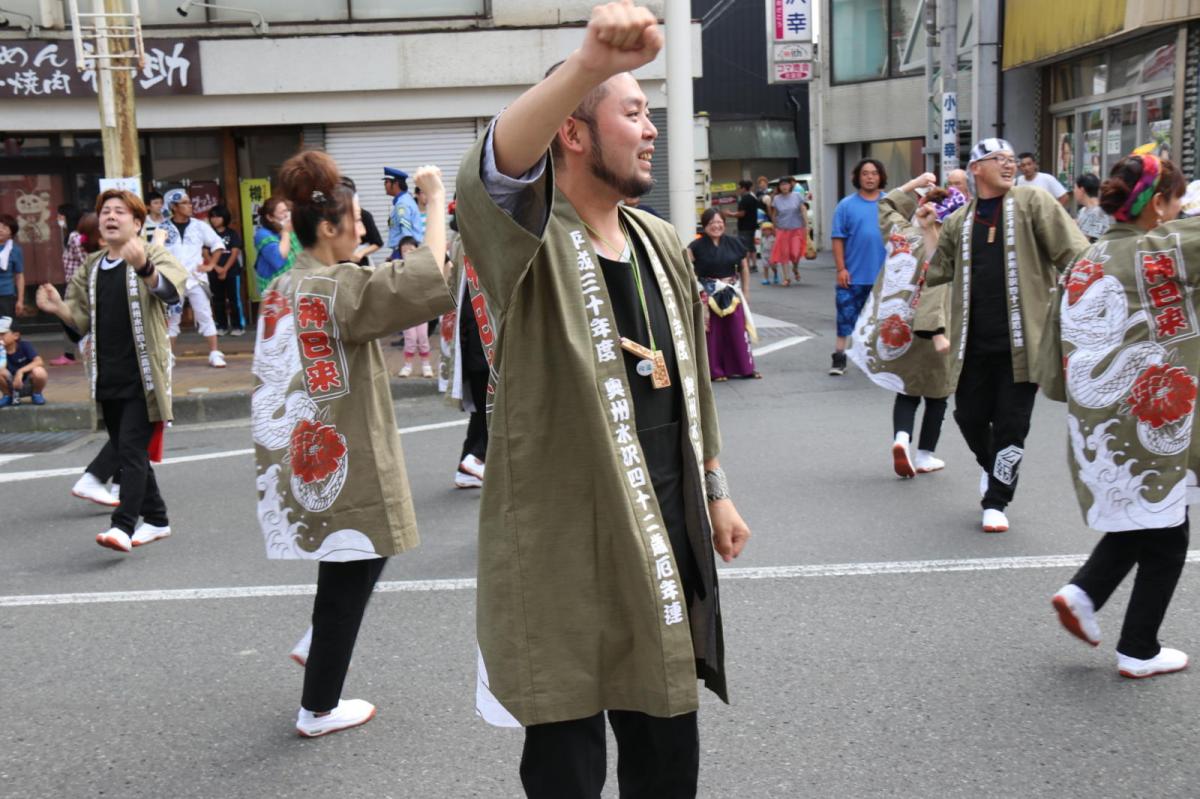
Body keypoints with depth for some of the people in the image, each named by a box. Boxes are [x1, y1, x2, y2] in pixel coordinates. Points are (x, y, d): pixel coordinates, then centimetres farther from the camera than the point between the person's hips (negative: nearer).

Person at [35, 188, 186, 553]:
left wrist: (144, 267, -46)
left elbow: (171, 290, -26)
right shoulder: (91, 268, 14)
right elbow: (83, 319, 19)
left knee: (132, 448, -11)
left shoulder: (153, 255, -4)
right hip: (108, 378, 7)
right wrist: (58, 307, -2)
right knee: (128, 452, 12)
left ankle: (123, 526, -12)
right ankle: (156, 520, 24)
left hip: (142, 376, -7)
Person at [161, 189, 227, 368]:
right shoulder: (163, 229, -1)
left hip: (196, 278, 0)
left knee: (205, 316, -3)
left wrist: (210, 265, 0)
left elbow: (218, 244, 8)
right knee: (171, 318, 9)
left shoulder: (199, 226, 1)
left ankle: (214, 353, -1)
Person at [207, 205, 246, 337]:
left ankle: (239, 326, 2)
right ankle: (222, 326, 12)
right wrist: (216, 267, -12)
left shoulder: (233, 234, 3)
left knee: (234, 299, -2)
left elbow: (235, 253, -4)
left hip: (232, 271, -2)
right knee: (218, 301, 5)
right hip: (214, 273, 2)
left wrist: (225, 269, -12)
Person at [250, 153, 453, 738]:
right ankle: (319, 709, 16)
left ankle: (316, 643, 27)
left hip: (298, 457, 9)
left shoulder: (280, 291, 9)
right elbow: (428, 275, -25)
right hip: (343, 463, -9)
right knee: (351, 575, 5)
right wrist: (436, 198, -15)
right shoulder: (340, 287, -18)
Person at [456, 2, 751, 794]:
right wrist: (588, 64, -54)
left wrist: (716, 492, 20)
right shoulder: (533, 241, -14)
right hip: (564, 553, -6)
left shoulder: (663, 244, 9)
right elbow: (495, 169, -38)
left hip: (665, 540, 7)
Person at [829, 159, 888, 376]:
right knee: (846, 315, -1)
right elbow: (838, 239, -3)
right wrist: (841, 269, -9)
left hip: (884, 275, 2)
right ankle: (839, 358, 7)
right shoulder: (846, 205, -1)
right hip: (854, 276, -2)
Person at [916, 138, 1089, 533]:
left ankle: (996, 501, 16)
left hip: (1020, 340, -3)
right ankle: (992, 467, 41)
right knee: (970, 417, 9)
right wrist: (928, 230, 4)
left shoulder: (1032, 201, 1)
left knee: (1011, 425, 0)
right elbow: (935, 274, 10)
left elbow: (1075, 255, -5)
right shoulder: (958, 221, 12)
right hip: (974, 344, 3)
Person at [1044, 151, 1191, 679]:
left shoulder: (1087, 261, 9)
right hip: (1145, 420, -7)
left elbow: (1061, 339, 11)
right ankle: (1139, 652, 17)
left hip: (1093, 418, 7)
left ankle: (1082, 592, 10)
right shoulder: (1160, 249, -13)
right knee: (1164, 539, 9)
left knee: (1134, 520, 24)